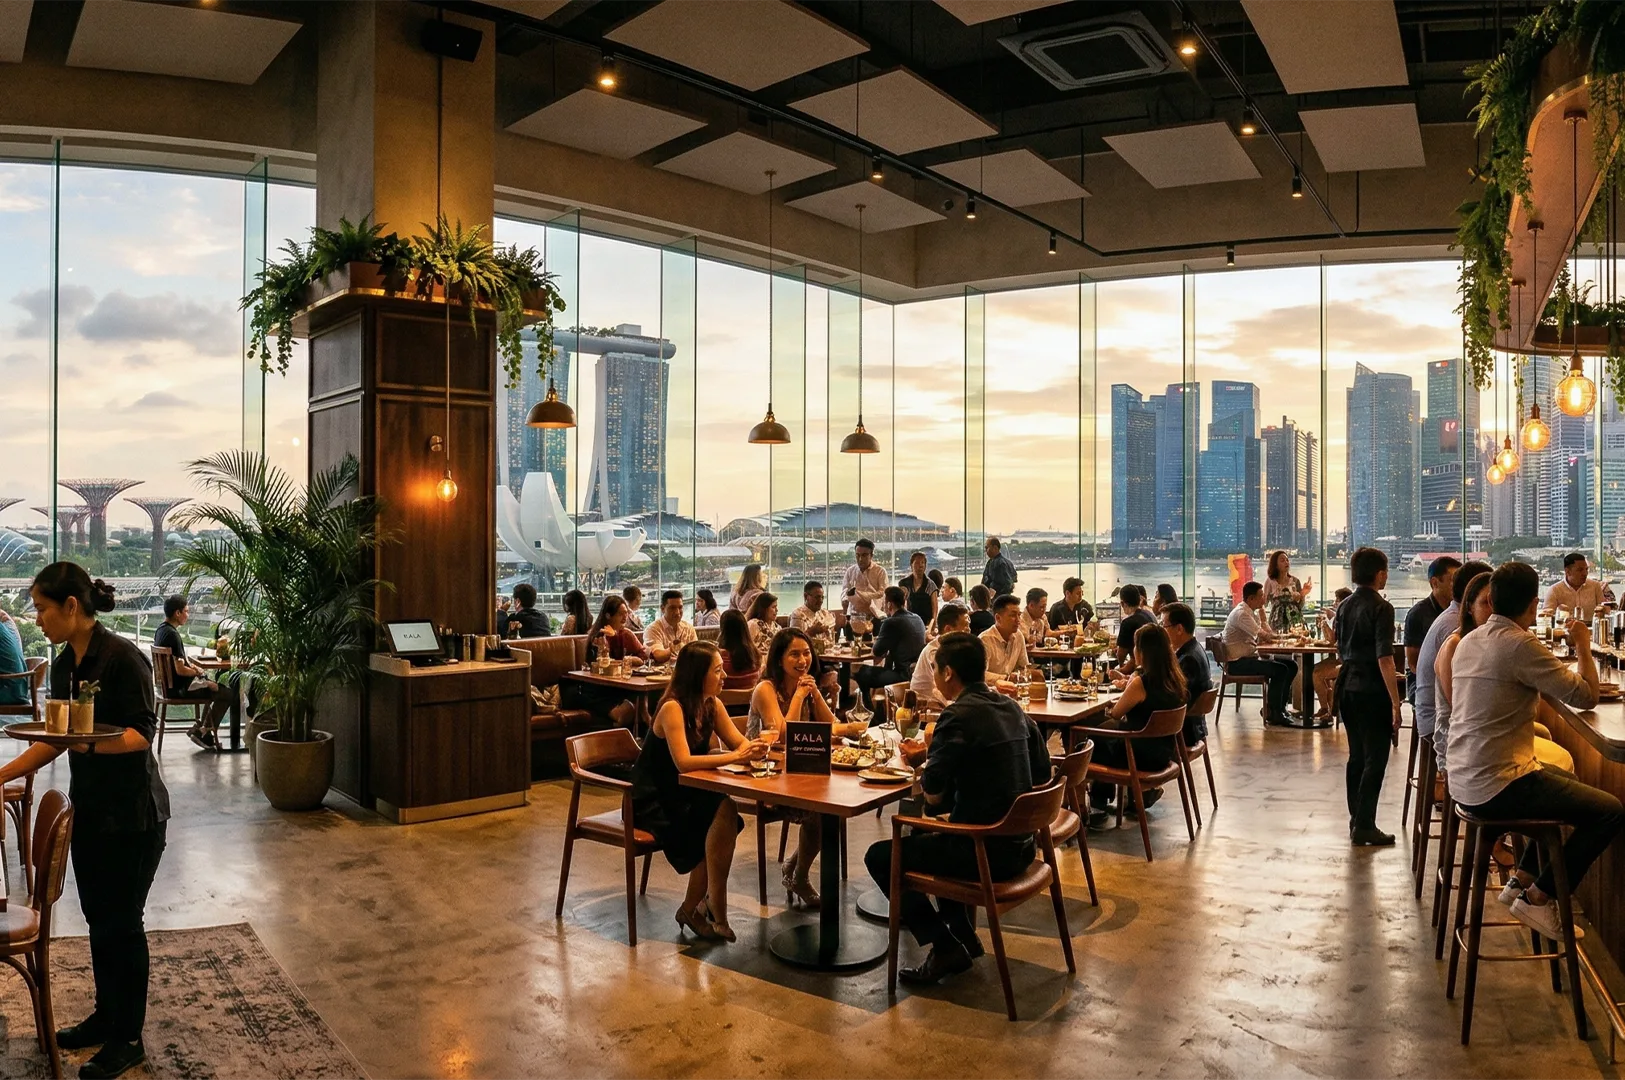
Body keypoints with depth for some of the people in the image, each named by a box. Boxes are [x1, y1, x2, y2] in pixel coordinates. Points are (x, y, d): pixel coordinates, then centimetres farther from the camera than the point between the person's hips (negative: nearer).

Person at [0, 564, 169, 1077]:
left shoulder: (122, 656, -18)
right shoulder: (64, 665, 7)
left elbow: (142, 733, -20)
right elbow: (57, 739, 16)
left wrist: (90, 742, -31)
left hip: (133, 813, -8)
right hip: (89, 808, 8)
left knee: (122, 921, 1)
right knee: (97, 917, 17)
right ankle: (105, 1016, 34)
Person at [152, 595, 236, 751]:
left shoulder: (161, 629, 7)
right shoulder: (172, 635, -24)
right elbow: (180, 670, -26)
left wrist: (191, 666, 8)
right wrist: (197, 671, -8)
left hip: (168, 683, 10)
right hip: (178, 687, -10)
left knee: (213, 684, 26)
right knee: (228, 694, -7)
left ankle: (199, 727, 23)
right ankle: (204, 732, 6)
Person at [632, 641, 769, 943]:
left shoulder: (712, 705, 2)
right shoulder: (673, 708, -22)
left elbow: (739, 742, 0)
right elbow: (683, 762, -32)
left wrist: (753, 749, -24)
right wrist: (735, 757, -35)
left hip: (685, 793, 7)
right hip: (653, 800, -7)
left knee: (725, 818, -23)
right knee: (723, 812, -27)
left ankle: (694, 907, -8)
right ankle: (705, 910, -15)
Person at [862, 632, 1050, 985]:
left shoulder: (959, 716, -19)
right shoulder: (1012, 708, 6)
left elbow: (933, 796, -20)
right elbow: (1041, 774, 15)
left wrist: (924, 760, 1)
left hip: (986, 851, -9)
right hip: (1020, 846, 9)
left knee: (879, 857, 4)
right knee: (925, 837, 31)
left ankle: (946, 948, 5)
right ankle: (964, 935, 28)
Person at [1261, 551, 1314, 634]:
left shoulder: (1295, 581, 5)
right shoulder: (1270, 582, 0)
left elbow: (1300, 606, 8)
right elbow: (1264, 603, 4)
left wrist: (1303, 594, -7)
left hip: (1295, 621, 2)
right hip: (1277, 622, -2)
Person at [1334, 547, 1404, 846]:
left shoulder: (1345, 607, 9)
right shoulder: (1381, 608, -13)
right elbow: (1384, 658, -19)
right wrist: (1395, 702, -18)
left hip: (1348, 687, 7)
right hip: (1372, 690, -7)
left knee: (1356, 756, 15)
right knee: (1375, 760, -1)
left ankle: (1356, 821, 21)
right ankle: (1364, 827, 1)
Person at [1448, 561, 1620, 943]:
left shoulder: (1469, 641, 10)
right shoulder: (1520, 645, -18)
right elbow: (1586, 695, -14)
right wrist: (1583, 646, 1)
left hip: (1464, 781, 10)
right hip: (1496, 788, -9)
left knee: (1567, 780, 30)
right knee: (1610, 810, -2)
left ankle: (1521, 880, 28)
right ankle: (1538, 898, 4)